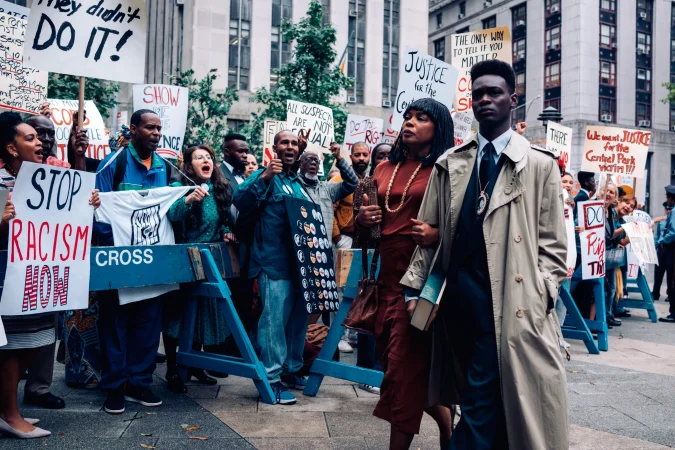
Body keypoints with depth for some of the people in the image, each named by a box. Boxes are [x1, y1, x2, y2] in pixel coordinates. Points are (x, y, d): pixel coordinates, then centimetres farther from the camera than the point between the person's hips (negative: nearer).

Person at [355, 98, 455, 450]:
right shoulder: (384, 169, 14)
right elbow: (362, 224, 22)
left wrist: (437, 234, -25)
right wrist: (363, 219, 0)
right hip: (388, 275, 6)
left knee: (406, 368, 0)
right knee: (409, 365, 14)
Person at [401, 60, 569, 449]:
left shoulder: (540, 165, 3)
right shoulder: (450, 164, 12)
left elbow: (552, 244, 1)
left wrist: (539, 298, -9)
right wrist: (415, 288, 6)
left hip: (509, 300, -3)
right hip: (457, 297, 3)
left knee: (481, 399, -6)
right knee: (490, 397, 13)